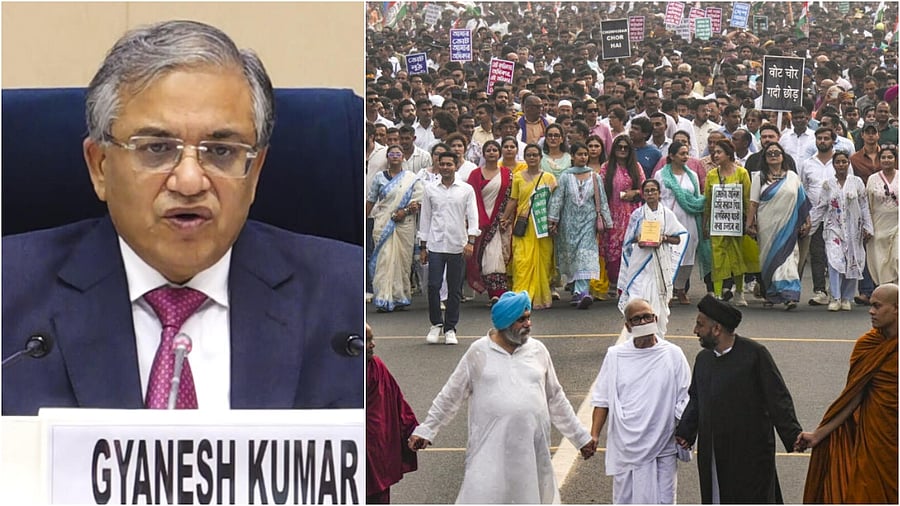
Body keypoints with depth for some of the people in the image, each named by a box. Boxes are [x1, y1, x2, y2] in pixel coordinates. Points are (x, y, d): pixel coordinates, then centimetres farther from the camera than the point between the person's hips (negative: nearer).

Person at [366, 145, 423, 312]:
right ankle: (384, 300, -14)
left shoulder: (412, 179, 6)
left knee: (403, 260, 2)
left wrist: (405, 211, -15)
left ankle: (400, 297, 13)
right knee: (384, 259, -10)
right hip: (383, 224, 0)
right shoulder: (379, 177, 10)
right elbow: (370, 201, 13)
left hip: (405, 224, 0)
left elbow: (418, 202, 0)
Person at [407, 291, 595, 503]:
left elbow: (556, 399, 16)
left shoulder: (538, 350, 7)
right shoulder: (479, 352, -1)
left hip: (531, 448, 3)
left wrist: (580, 437, 18)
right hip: (490, 449, -3)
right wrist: (425, 430, 6)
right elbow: (450, 396, 7)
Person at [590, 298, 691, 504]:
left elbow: (684, 402, 1)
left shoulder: (673, 354, -3)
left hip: (662, 448, -1)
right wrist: (594, 435, -4)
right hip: (625, 446, 1)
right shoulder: (615, 356, -1)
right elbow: (602, 399, 4)